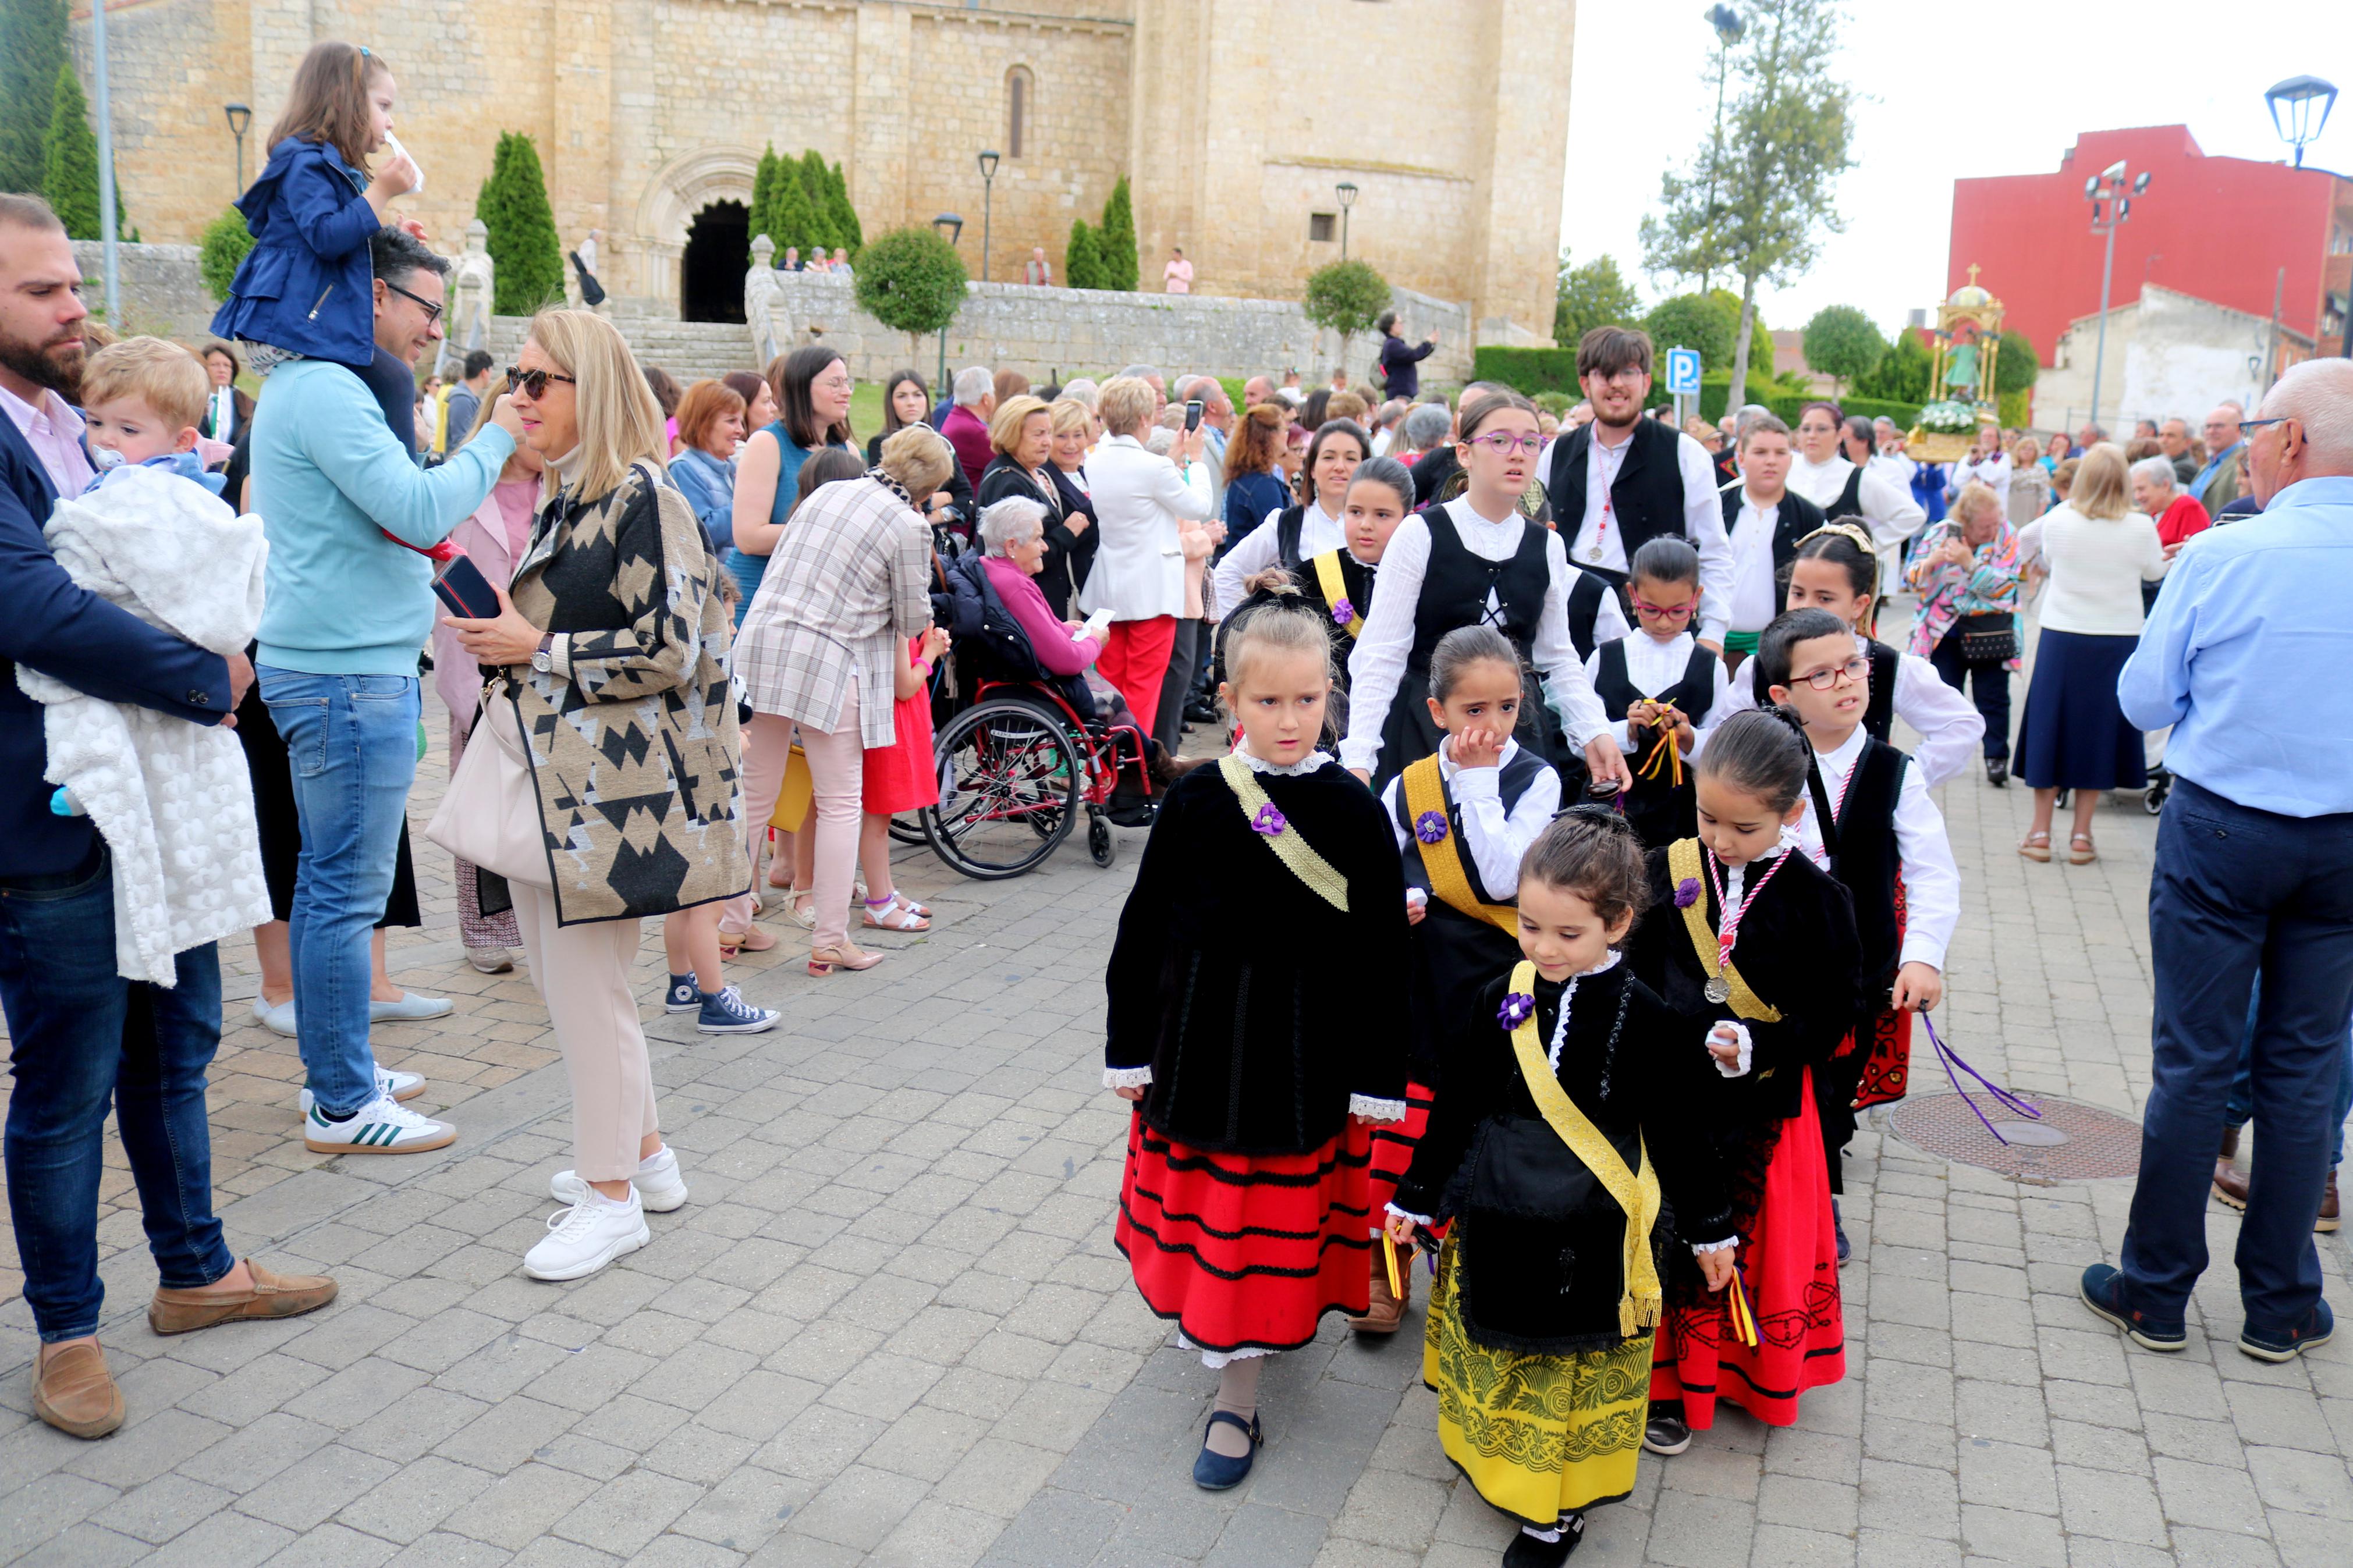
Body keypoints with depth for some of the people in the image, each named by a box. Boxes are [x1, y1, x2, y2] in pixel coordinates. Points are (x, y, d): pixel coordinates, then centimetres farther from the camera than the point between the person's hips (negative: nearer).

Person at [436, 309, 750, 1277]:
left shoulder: (640, 498, -13)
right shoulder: (561, 504, 15)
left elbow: (667, 652, -19)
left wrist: (535, 648, -14)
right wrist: (503, 641, 7)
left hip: (608, 781, -10)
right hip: (547, 774, 10)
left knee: (586, 984, -2)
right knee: (559, 974, 15)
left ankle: (614, 1198, 12)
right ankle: (641, 1151, 30)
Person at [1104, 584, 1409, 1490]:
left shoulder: (1352, 810, -8)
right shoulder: (1196, 801, -6)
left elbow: (1381, 950, -5)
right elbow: (1145, 926, 0)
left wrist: (1378, 1077, -4)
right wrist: (1129, 1047, 2)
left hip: (1303, 1049, -1)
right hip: (1200, 1034, 1)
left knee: (1275, 1219, 7)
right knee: (1207, 1204, 14)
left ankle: (1237, 1400, 21)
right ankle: (1209, 1323, 41)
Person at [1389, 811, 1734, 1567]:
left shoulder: (1644, 1020, -13)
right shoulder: (1497, 1001, -6)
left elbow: (1679, 1131, -2)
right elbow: (1455, 1109, 4)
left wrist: (1710, 1228, 5)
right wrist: (1415, 1198, 9)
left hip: (1591, 1237, -3)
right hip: (1497, 1222, 3)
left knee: (1576, 1368, 10)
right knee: (1496, 1356, 17)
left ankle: (1562, 1504, 29)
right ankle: (1500, 1465, 40)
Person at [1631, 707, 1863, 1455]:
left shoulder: (1814, 898, -8)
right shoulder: (1669, 869, -2)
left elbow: (1835, 1011, -6)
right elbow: (1632, 975, 4)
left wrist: (1760, 1047, -20)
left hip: (1762, 1105, -2)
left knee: (1753, 1240, 7)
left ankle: (1752, 1372, 28)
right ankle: (1667, 1379, 25)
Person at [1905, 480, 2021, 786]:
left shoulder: (2007, 536, -6)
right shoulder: (1939, 535, -3)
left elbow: (2003, 586, -13)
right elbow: (1912, 579, -2)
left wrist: (1968, 563, -26)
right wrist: (1933, 561, -24)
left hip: (1990, 630, -1)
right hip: (1945, 629, 1)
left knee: (1993, 696, 0)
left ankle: (1997, 757, 8)